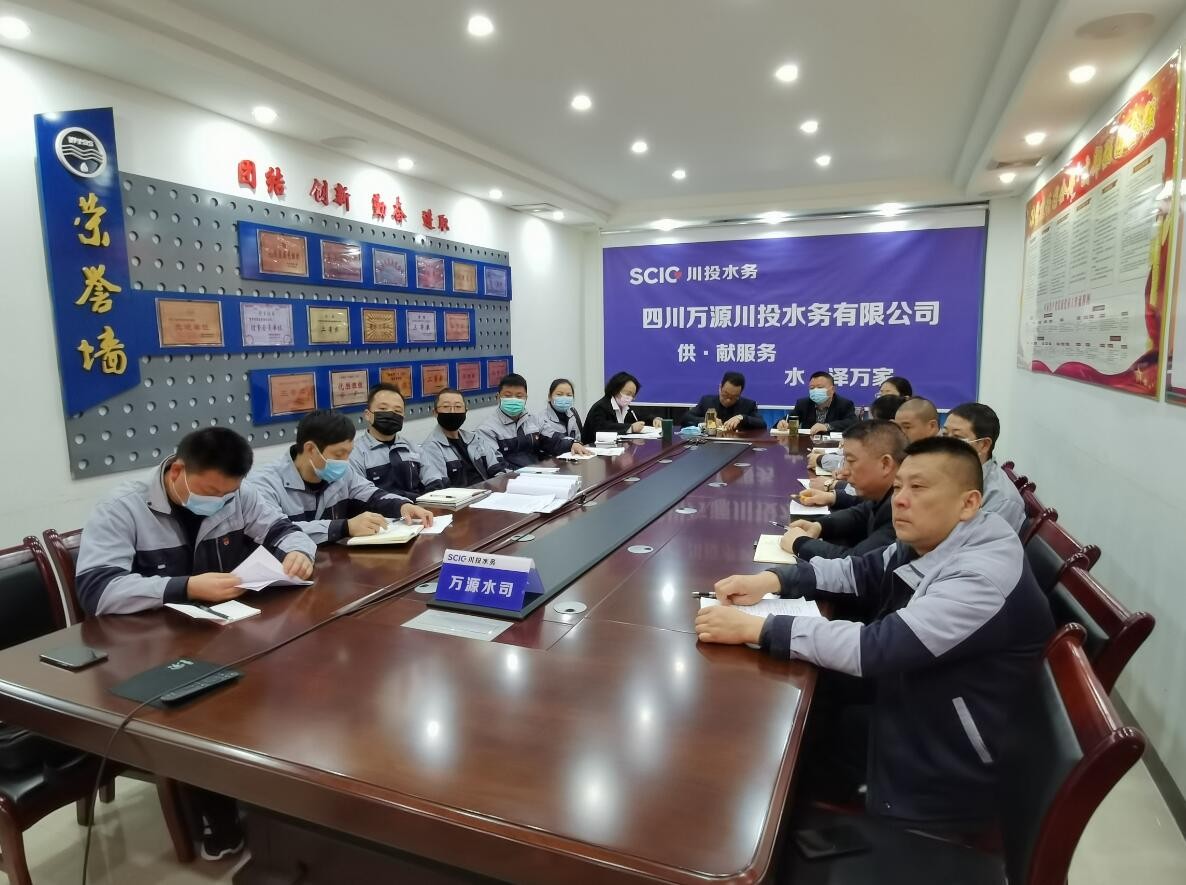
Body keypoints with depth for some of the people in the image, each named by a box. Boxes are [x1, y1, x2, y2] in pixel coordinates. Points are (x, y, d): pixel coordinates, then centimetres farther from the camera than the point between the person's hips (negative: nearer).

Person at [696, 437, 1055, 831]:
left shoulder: (984, 579, -29)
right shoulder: (927, 547, -1)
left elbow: (875, 648, -35)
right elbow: (856, 572, 8)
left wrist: (754, 627, -32)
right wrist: (772, 579, -10)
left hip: (936, 780, -7)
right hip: (900, 718, 7)